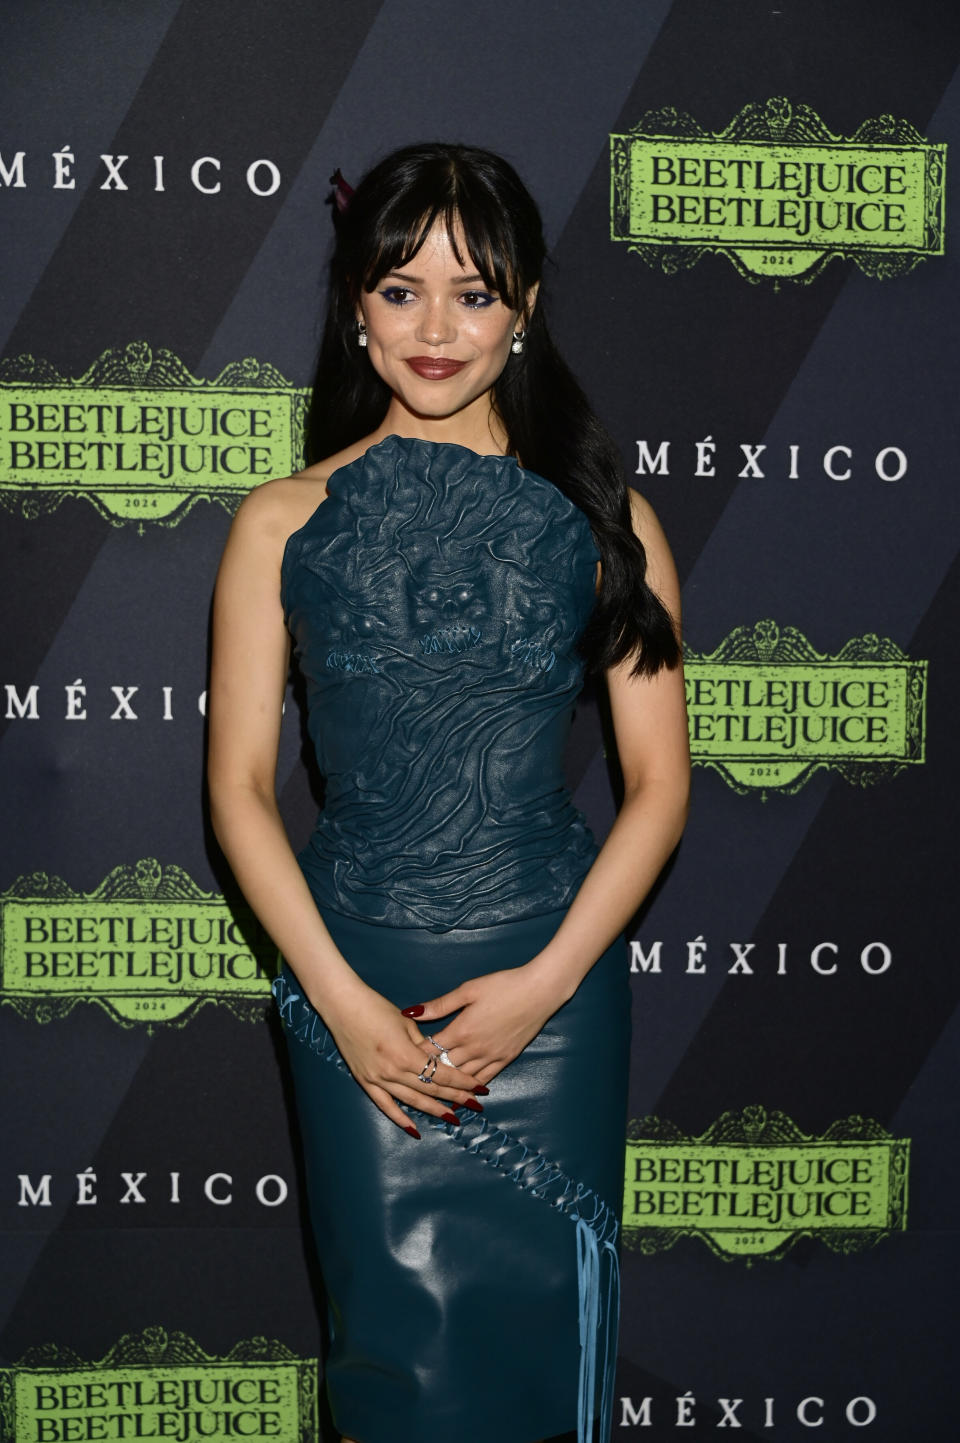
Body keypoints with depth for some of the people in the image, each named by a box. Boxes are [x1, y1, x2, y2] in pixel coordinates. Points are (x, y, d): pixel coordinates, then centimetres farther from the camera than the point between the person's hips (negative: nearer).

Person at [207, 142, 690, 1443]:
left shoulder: (603, 519, 2)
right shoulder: (285, 524, 2)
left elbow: (658, 782, 1)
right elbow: (240, 785, 1)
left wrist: (544, 980, -8)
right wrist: (341, 996, -8)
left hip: (554, 974, 0)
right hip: (356, 981, 0)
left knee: (535, 1321, 8)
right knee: (398, 1332, 5)